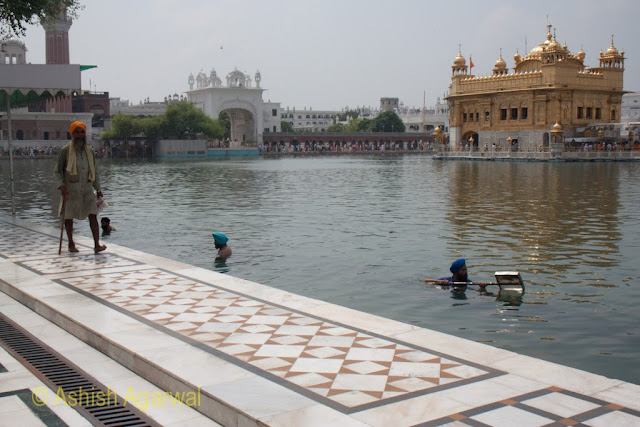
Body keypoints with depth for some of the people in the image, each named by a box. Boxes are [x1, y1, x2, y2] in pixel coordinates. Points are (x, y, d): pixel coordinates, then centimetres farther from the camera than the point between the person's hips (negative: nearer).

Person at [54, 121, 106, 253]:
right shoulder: (65, 151, -6)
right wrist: (61, 186, -17)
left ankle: (97, 245, -12)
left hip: (87, 189, 3)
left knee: (93, 215, -9)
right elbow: (57, 171, -2)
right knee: (69, 217, 8)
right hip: (71, 190, -2)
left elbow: (94, 172, 16)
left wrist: (98, 189, 13)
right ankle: (71, 244, 24)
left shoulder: (89, 152, 7)